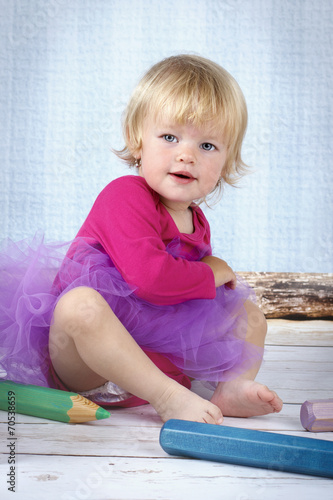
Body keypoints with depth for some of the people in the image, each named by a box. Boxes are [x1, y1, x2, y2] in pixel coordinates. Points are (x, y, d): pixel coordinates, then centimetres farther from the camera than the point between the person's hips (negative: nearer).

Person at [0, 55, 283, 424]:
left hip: (160, 356, 8)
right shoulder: (125, 196, -19)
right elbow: (150, 277, -32)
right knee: (80, 303, -41)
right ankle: (170, 398, -36)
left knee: (249, 314, 11)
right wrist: (211, 274, -14)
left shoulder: (197, 224, 8)